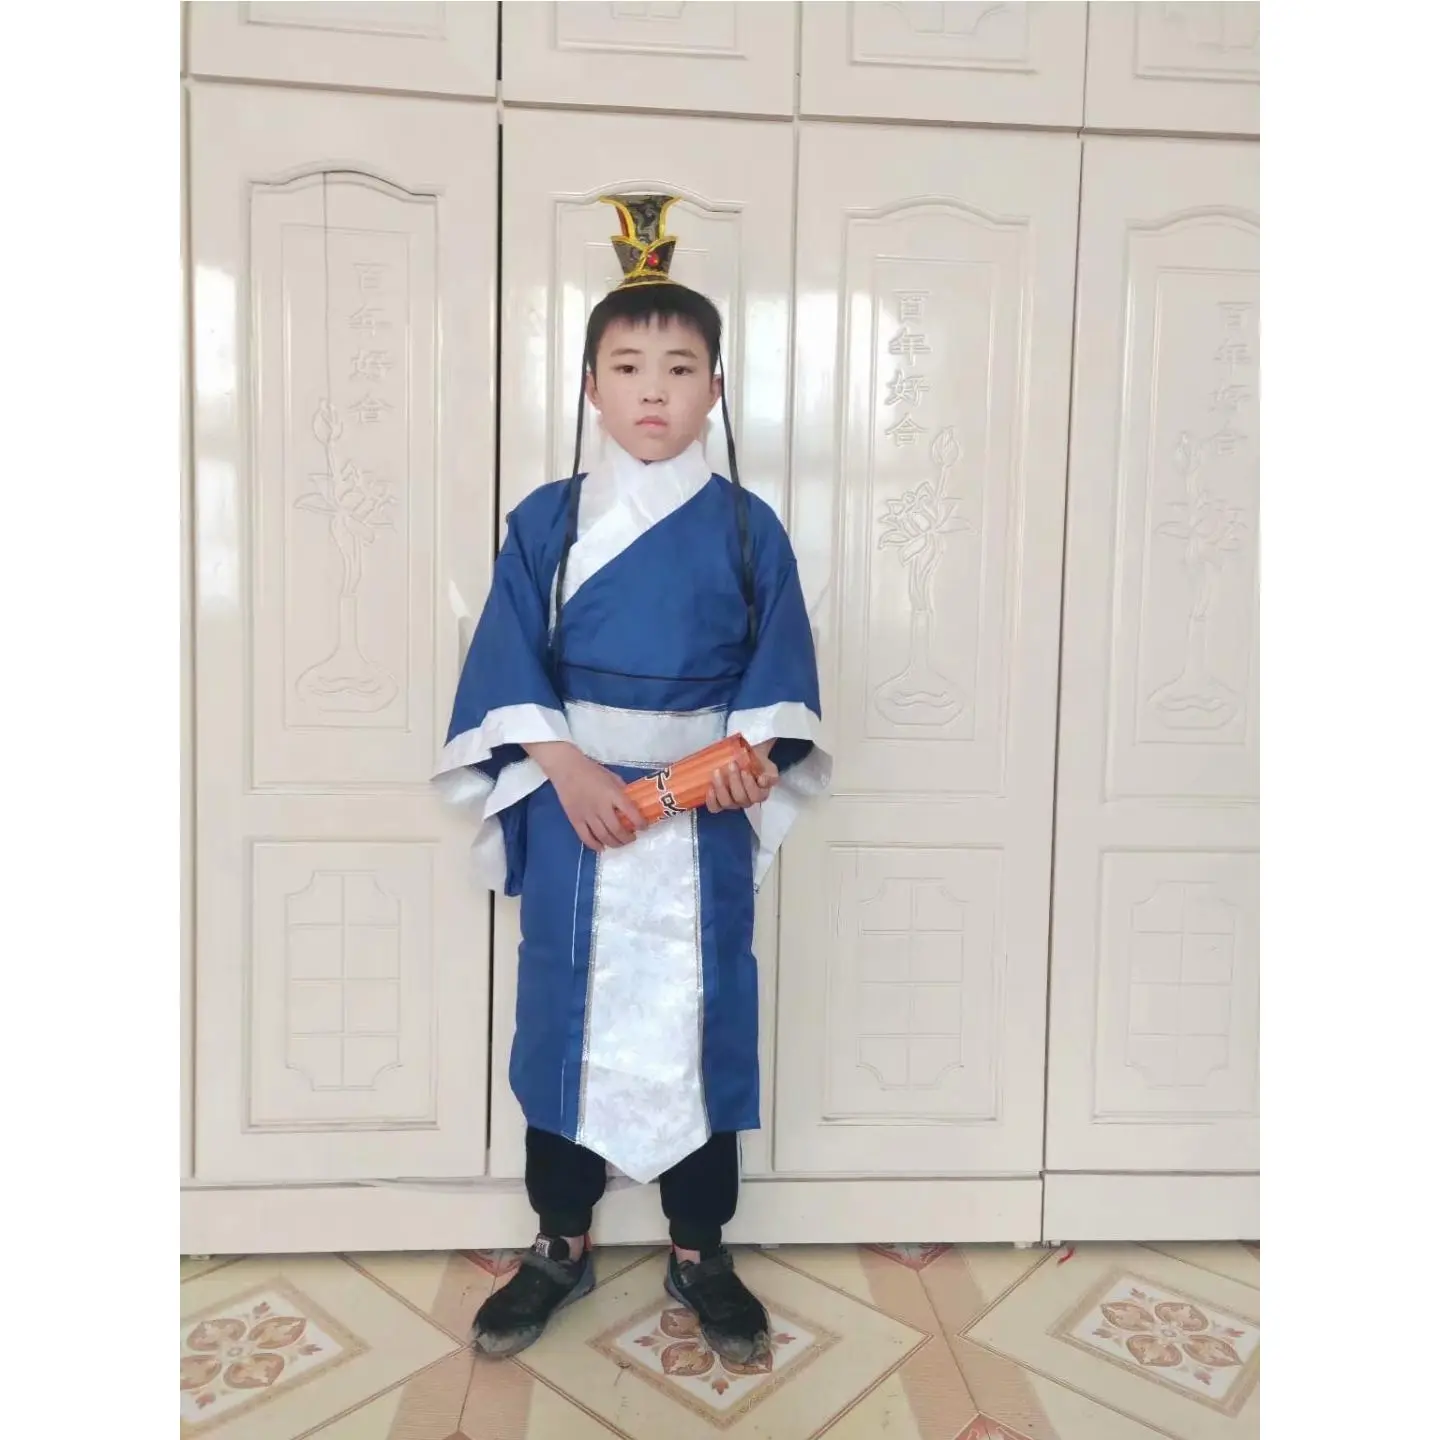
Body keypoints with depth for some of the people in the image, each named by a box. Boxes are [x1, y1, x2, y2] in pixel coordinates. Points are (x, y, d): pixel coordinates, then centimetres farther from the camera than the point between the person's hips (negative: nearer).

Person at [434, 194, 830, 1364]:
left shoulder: (747, 526, 2)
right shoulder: (545, 521, 2)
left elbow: (781, 660, 1)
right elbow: (510, 659, -3)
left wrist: (752, 751, -16)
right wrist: (567, 769, -15)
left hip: (705, 813, 0)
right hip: (574, 806, 1)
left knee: (703, 1014, 8)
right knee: (566, 1013, 9)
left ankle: (700, 1249, 27)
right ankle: (562, 1242, 28)